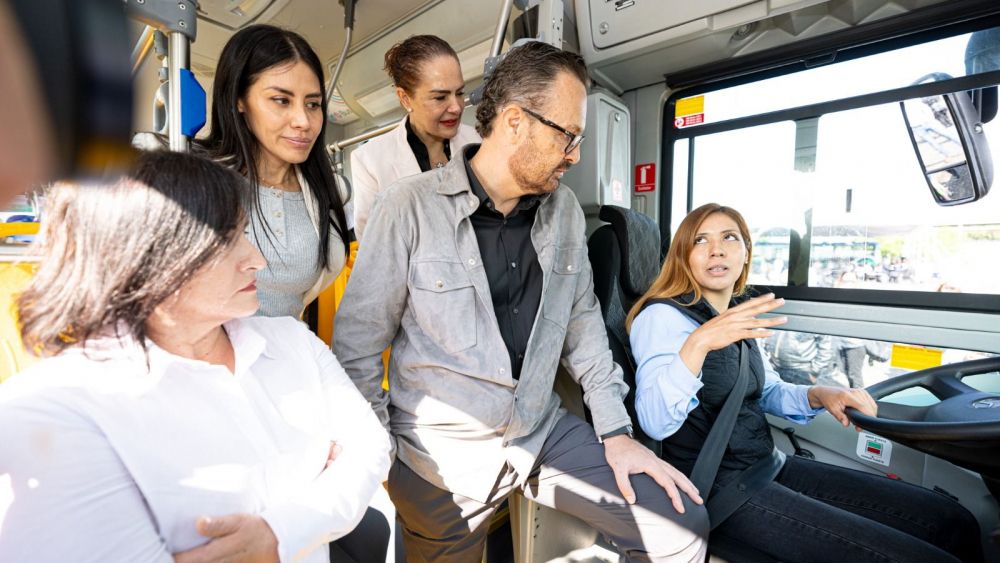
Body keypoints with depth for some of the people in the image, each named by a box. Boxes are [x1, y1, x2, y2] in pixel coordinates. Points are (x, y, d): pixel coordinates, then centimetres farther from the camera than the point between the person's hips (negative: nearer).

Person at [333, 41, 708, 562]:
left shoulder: (564, 209, -2)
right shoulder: (410, 206, -17)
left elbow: (581, 318, 6)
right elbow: (356, 343, -11)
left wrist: (615, 430, 4)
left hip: (543, 431, 4)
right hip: (441, 456, -3)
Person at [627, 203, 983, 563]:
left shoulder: (736, 313, 9)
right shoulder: (662, 316, -16)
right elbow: (655, 423, -28)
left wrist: (817, 395, 0)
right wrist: (698, 343, -41)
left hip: (766, 463, 8)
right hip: (716, 486, -8)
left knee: (953, 522, 4)